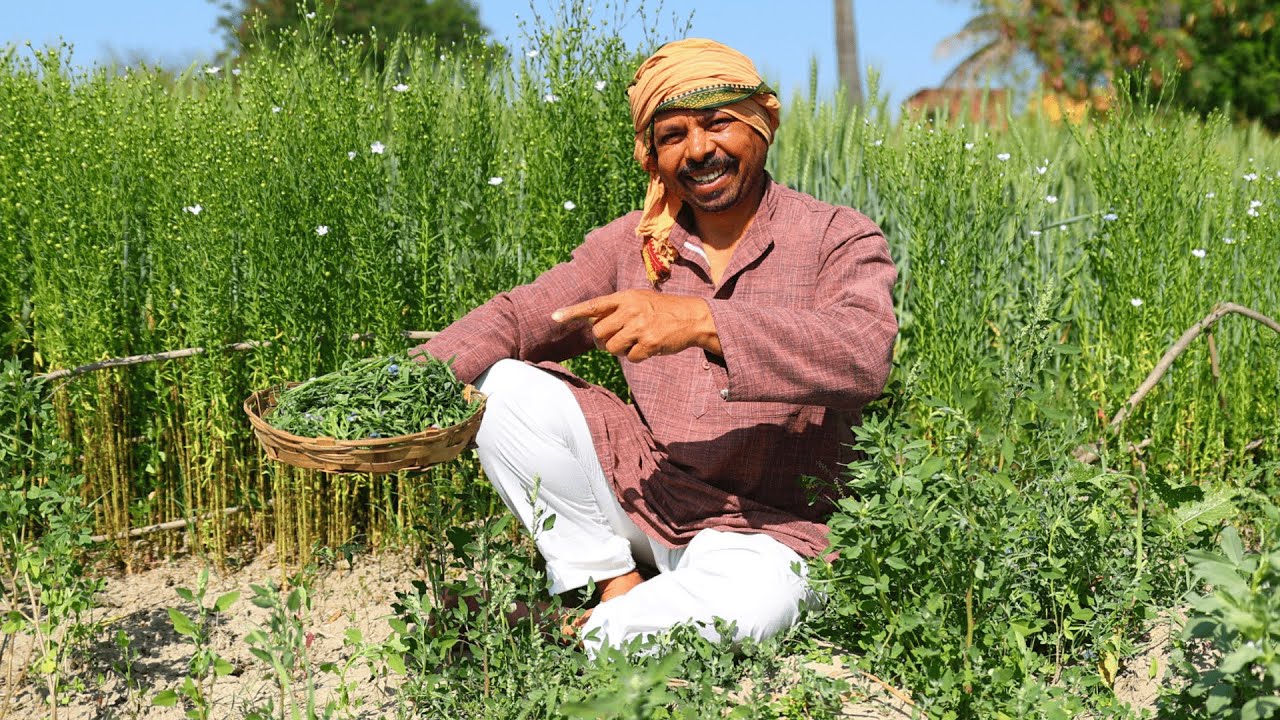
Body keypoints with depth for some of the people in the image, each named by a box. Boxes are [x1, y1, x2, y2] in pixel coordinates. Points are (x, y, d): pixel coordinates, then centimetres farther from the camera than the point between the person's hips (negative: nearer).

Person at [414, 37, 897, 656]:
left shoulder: (839, 238, -6)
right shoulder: (632, 243, 7)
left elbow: (864, 355, -26)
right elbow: (518, 316, 6)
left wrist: (700, 321, -37)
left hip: (763, 524, -4)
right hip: (636, 486, 4)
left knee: (751, 600, -37)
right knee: (505, 389, -13)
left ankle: (590, 642, -10)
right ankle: (612, 581, -5)